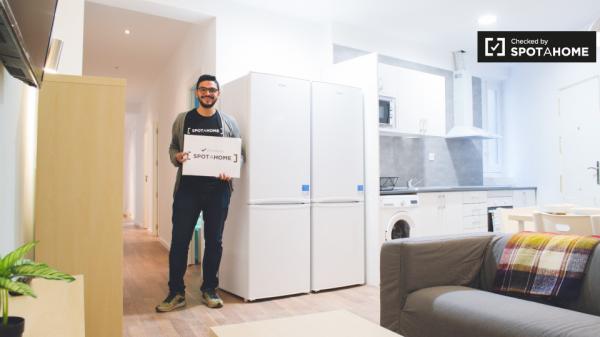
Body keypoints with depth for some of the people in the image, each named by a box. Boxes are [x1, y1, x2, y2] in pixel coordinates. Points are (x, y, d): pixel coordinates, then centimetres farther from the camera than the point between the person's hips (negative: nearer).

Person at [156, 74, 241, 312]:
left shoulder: (228, 122, 8)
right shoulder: (182, 120, 10)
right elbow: (172, 148, 13)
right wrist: (177, 157, -10)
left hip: (217, 189, 0)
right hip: (187, 188, 0)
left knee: (214, 241, 7)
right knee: (179, 240, 1)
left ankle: (209, 290, 22)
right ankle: (176, 292, 15)